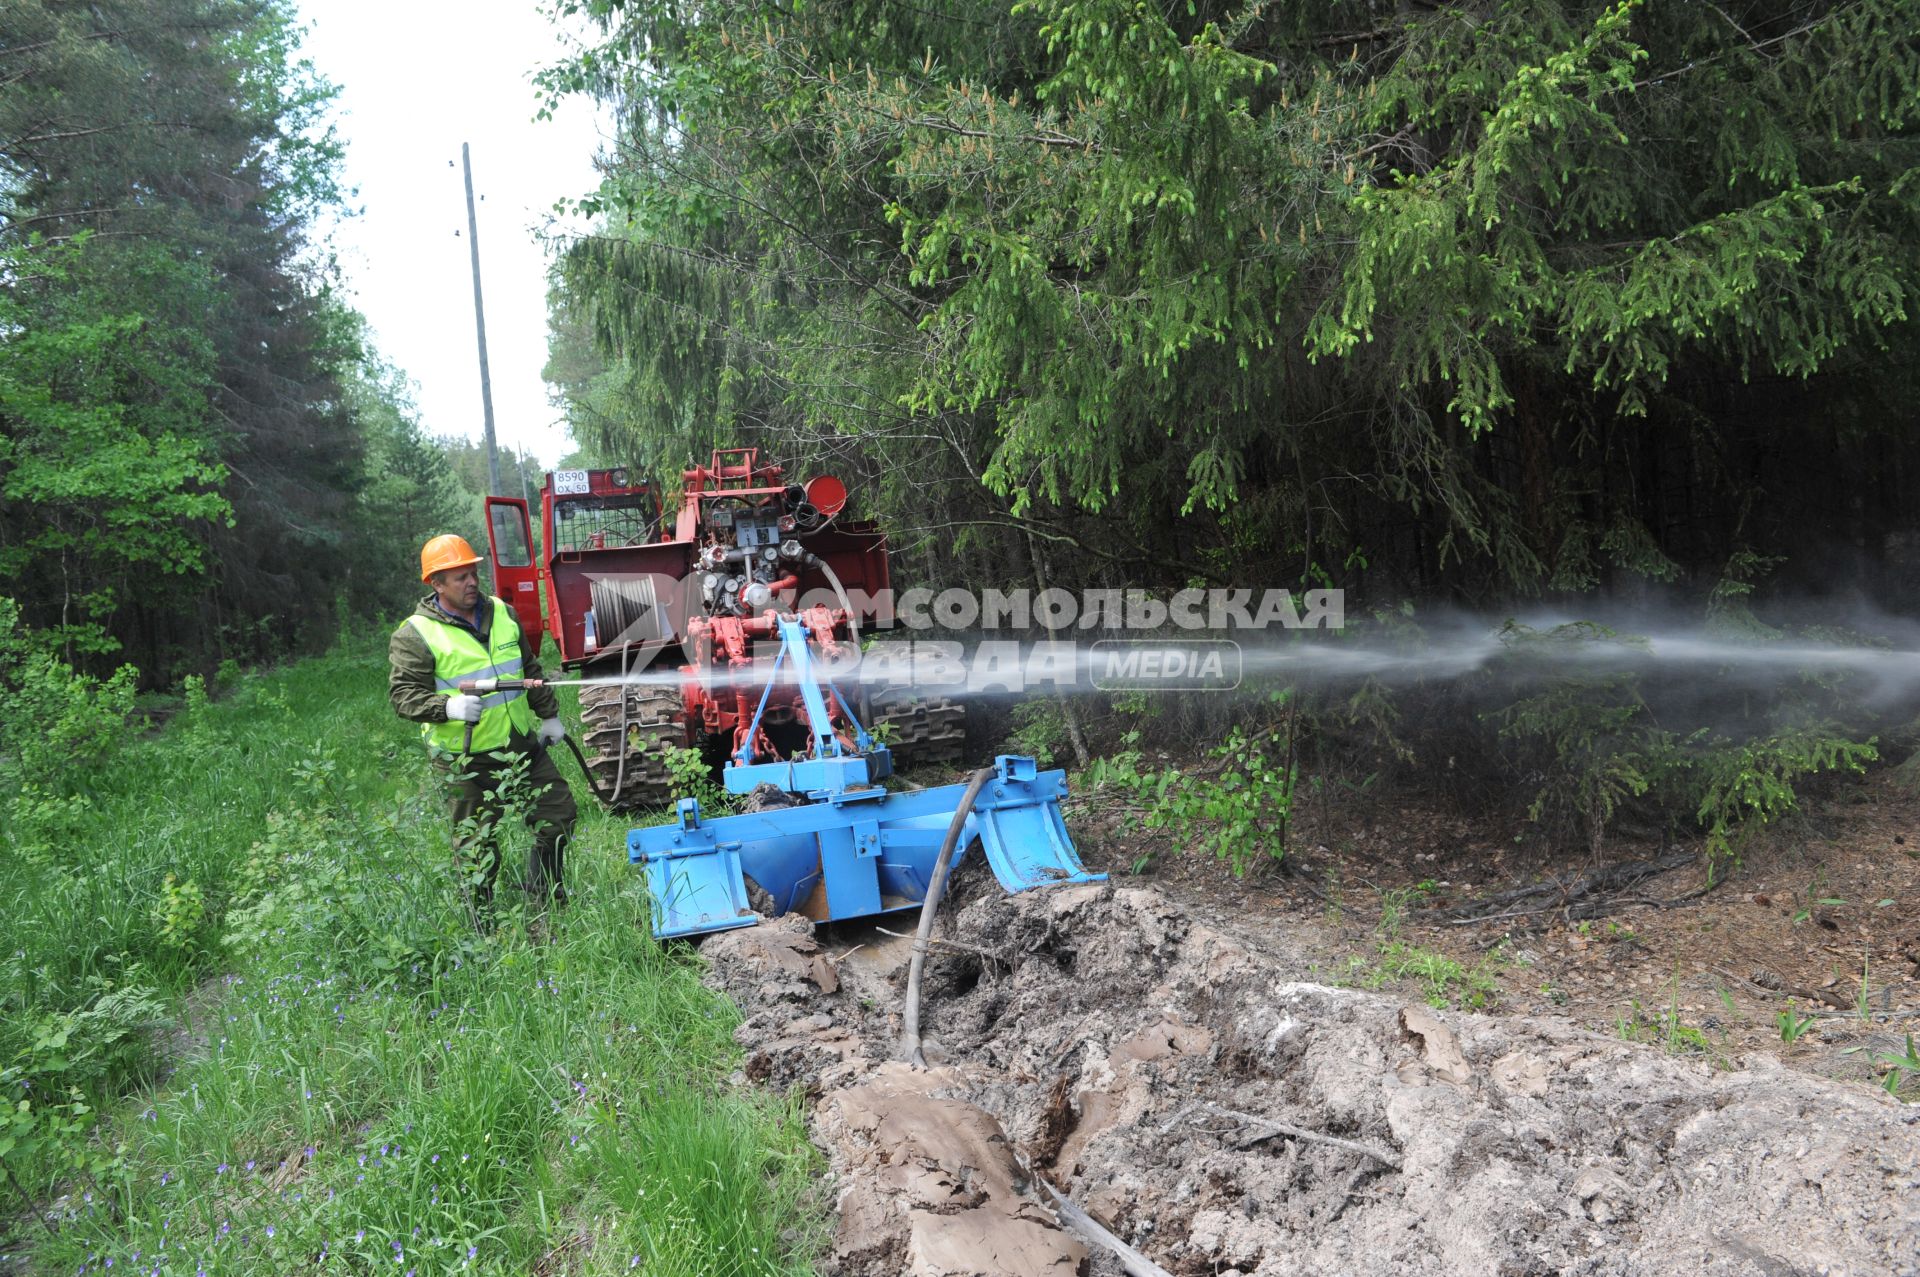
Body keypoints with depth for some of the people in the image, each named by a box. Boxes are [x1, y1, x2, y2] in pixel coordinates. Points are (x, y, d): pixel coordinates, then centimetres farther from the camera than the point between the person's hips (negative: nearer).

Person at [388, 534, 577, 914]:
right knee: (477, 849, 2)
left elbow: (530, 670, 17)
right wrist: (449, 707, -30)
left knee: (558, 815, 12)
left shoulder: (501, 613, 8)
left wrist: (549, 715, 19)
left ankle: (548, 903, 33)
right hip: (467, 761, -6)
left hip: (523, 746, 6)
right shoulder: (415, 635, -11)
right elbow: (403, 694, -14)